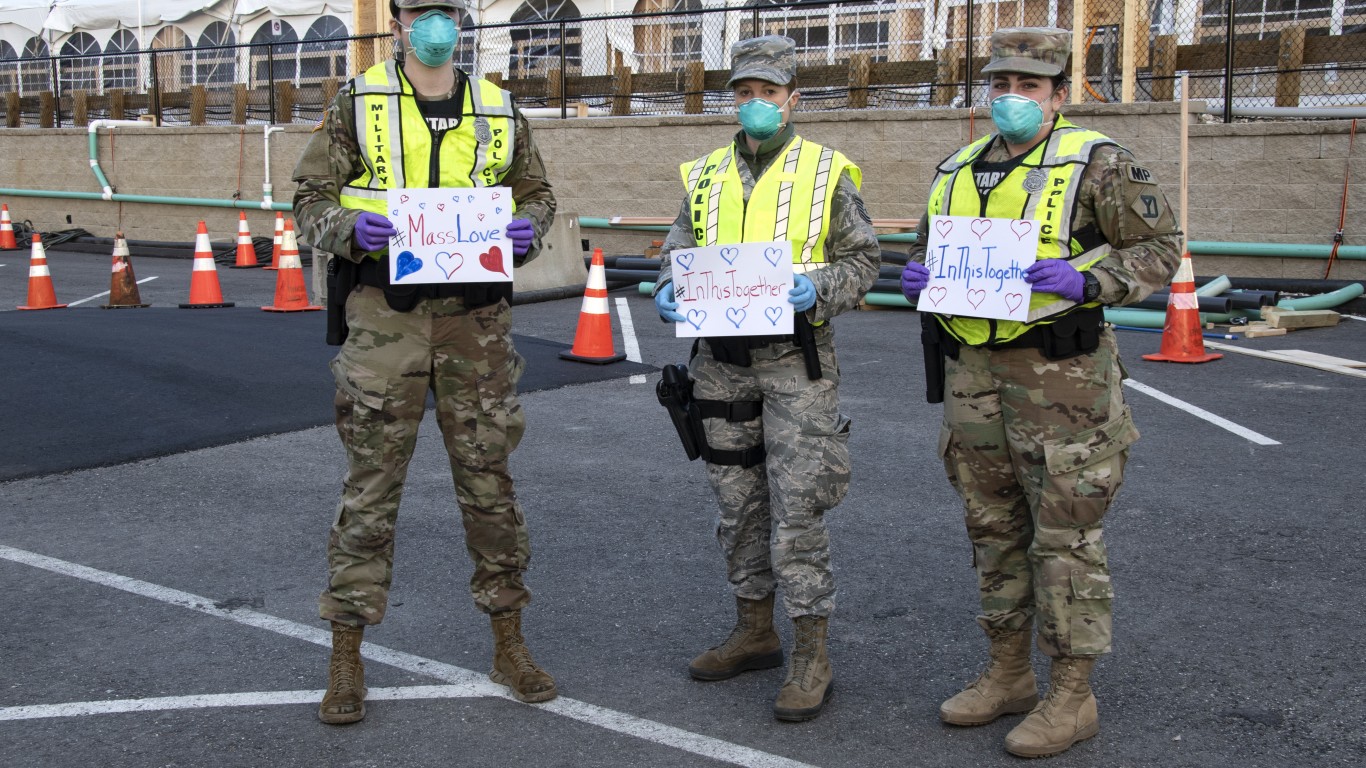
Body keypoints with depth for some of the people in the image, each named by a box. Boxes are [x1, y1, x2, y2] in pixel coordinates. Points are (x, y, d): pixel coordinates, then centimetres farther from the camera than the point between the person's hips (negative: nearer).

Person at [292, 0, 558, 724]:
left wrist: (528, 228, -3)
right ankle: (346, 661, 12)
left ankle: (508, 646, 21)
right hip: (384, 313, -2)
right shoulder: (357, 104, 4)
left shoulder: (499, 112, 10)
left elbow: (537, 192, 20)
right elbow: (310, 197, 5)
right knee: (371, 484, 1)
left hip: (477, 316, 2)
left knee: (489, 479, 8)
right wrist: (349, 227, -17)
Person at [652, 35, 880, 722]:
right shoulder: (705, 175, 11)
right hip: (721, 362, 5)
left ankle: (812, 658, 4)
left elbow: (863, 259, 0)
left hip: (795, 361, -5)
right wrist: (667, 293, -6)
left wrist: (818, 290, -19)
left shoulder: (827, 173, -1)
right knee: (737, 502, 13)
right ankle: (754, 632, 28)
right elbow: (677, 251, 15)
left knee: (797, 510, -5)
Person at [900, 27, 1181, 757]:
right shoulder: (956, 171, 13)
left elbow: (1160, 247, -5)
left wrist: (1086, 281, -22)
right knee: (995, 530, 13)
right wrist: (918, 277, 1)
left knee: (1065, 534, -1)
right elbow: (930, 254, 24)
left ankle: (1072, 697, 11)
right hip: (972, 374, 6)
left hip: (1058, 374, -6)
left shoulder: (1096, 163, -5)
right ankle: (1007, 674, 27)